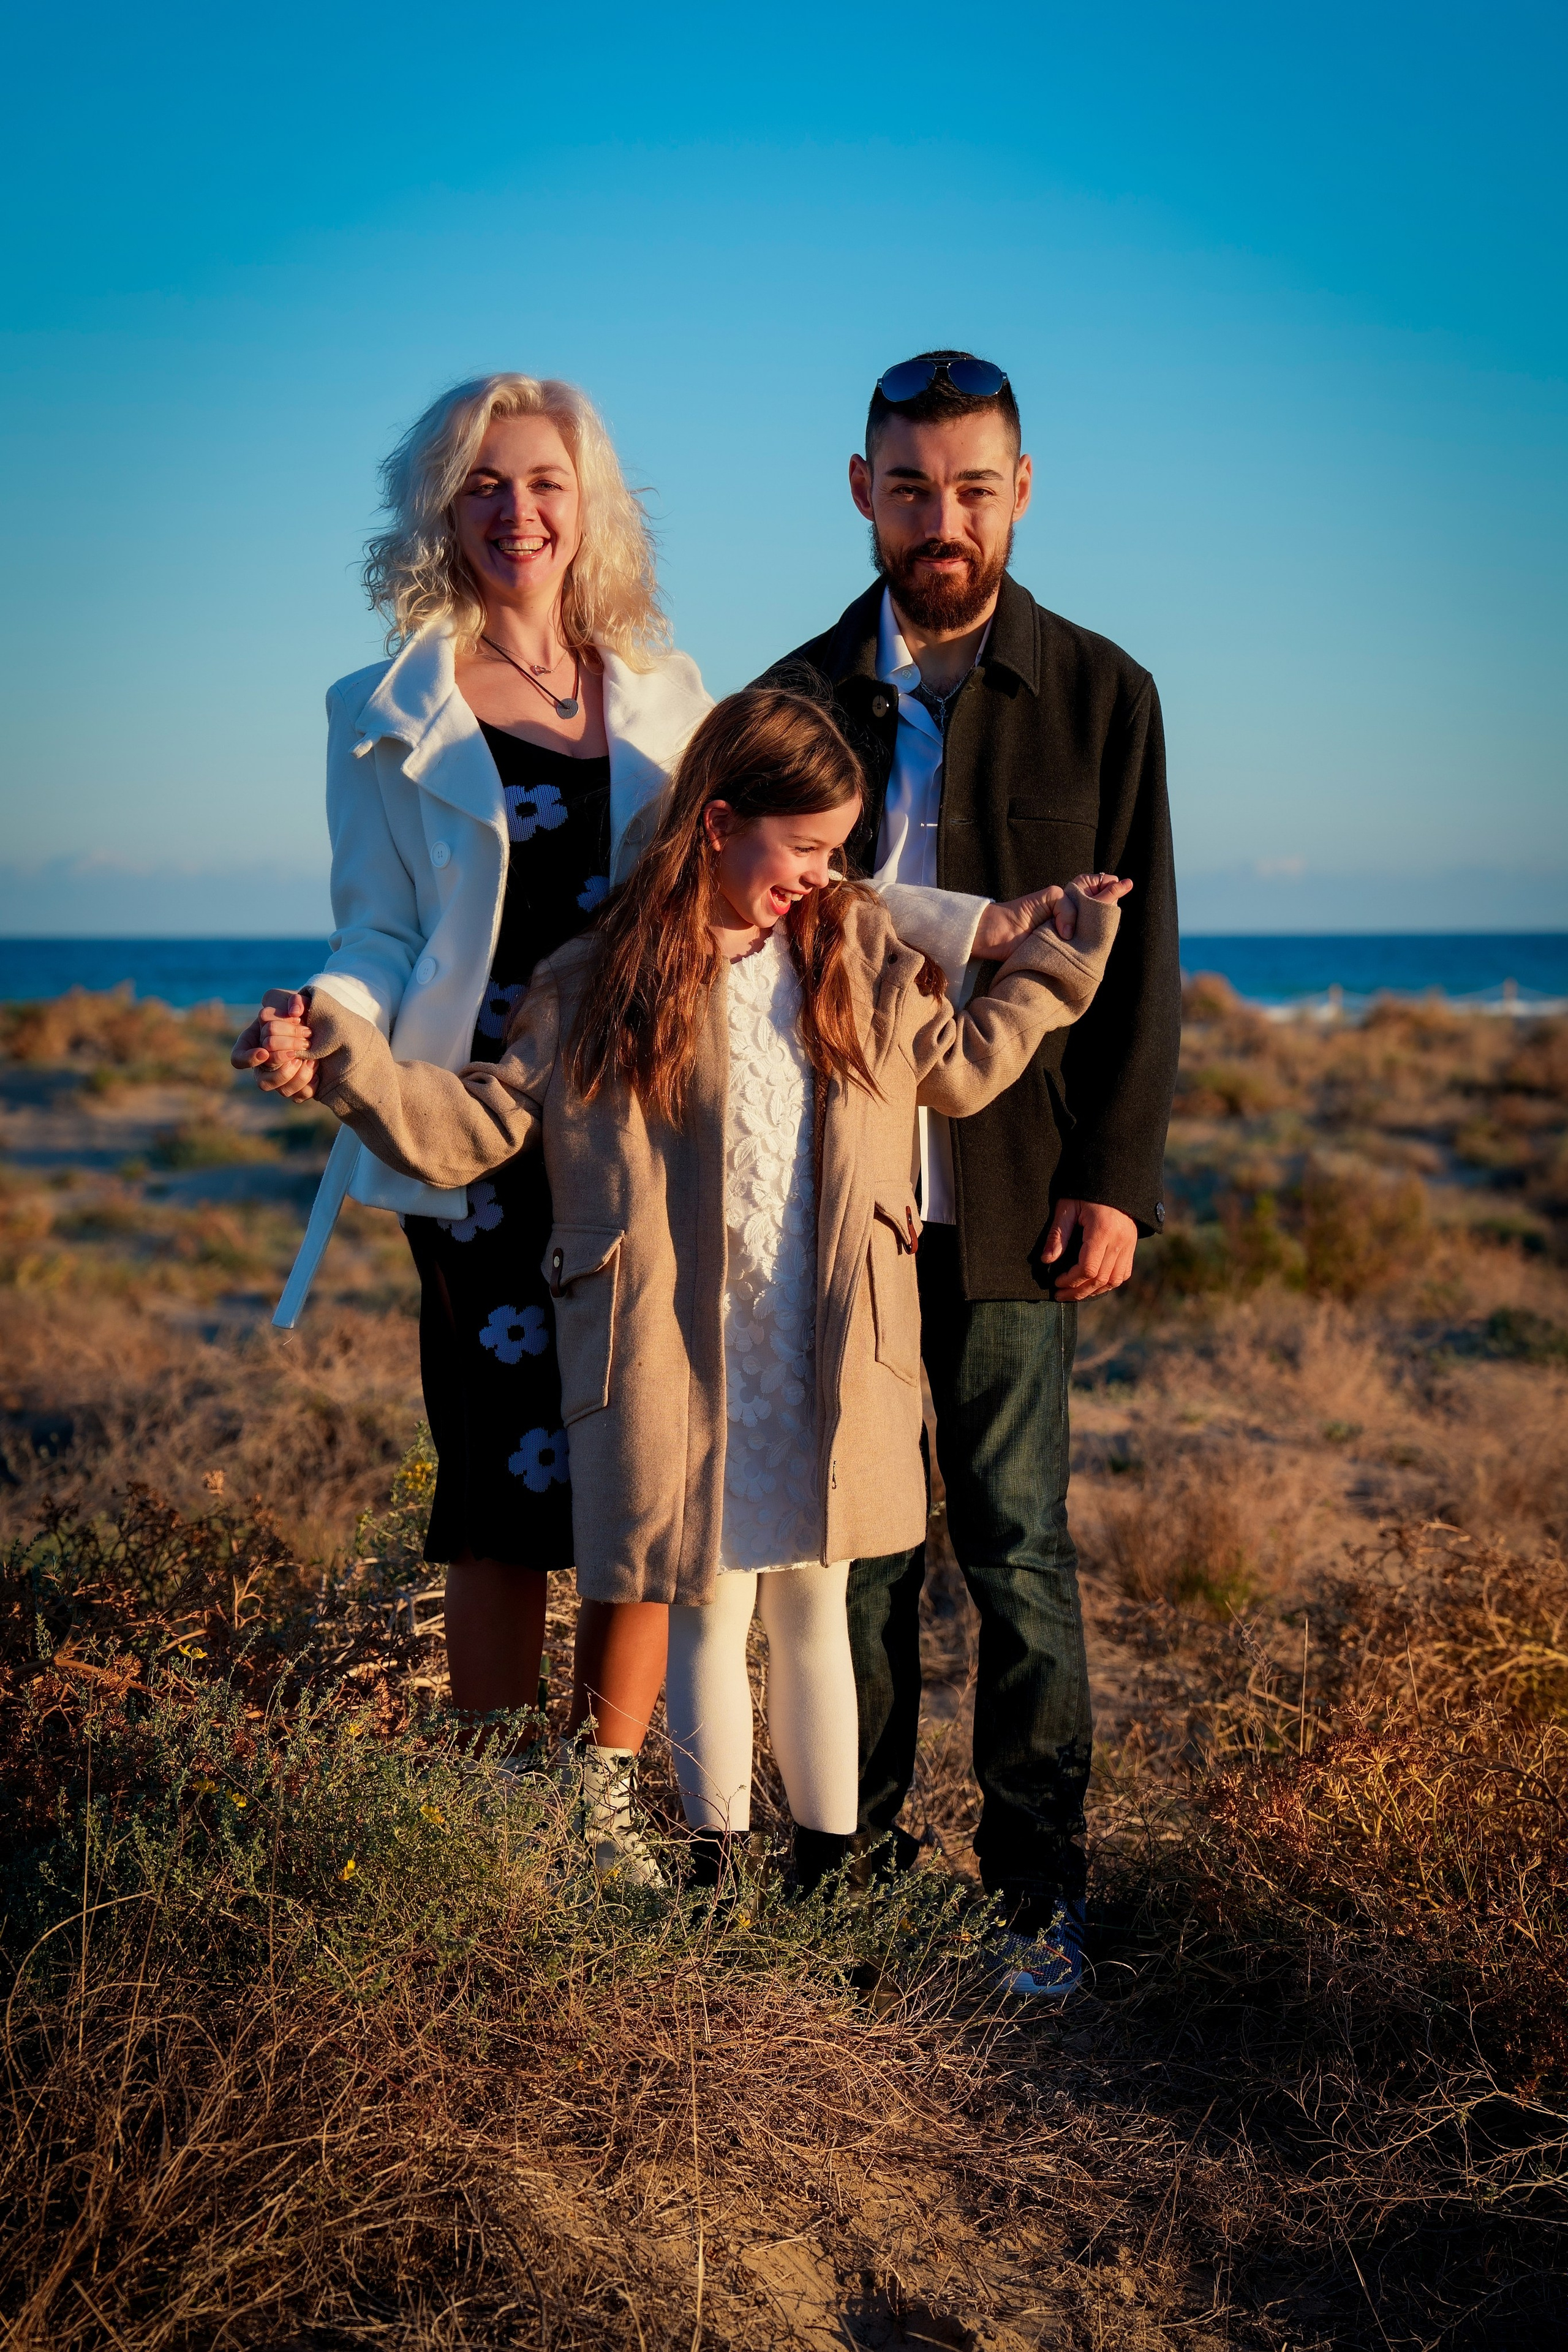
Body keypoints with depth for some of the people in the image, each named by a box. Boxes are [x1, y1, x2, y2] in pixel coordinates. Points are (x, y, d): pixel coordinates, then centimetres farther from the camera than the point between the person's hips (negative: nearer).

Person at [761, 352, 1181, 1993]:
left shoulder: (1101, 695, 3)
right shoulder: (800, 696, 8)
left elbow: (1139, 959, 1)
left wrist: (1118, 1178, -7)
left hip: (1013, 1195, -2)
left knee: (1018, 1546, 1)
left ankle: (1037, 1884, 13)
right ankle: (858, 1848, 22)